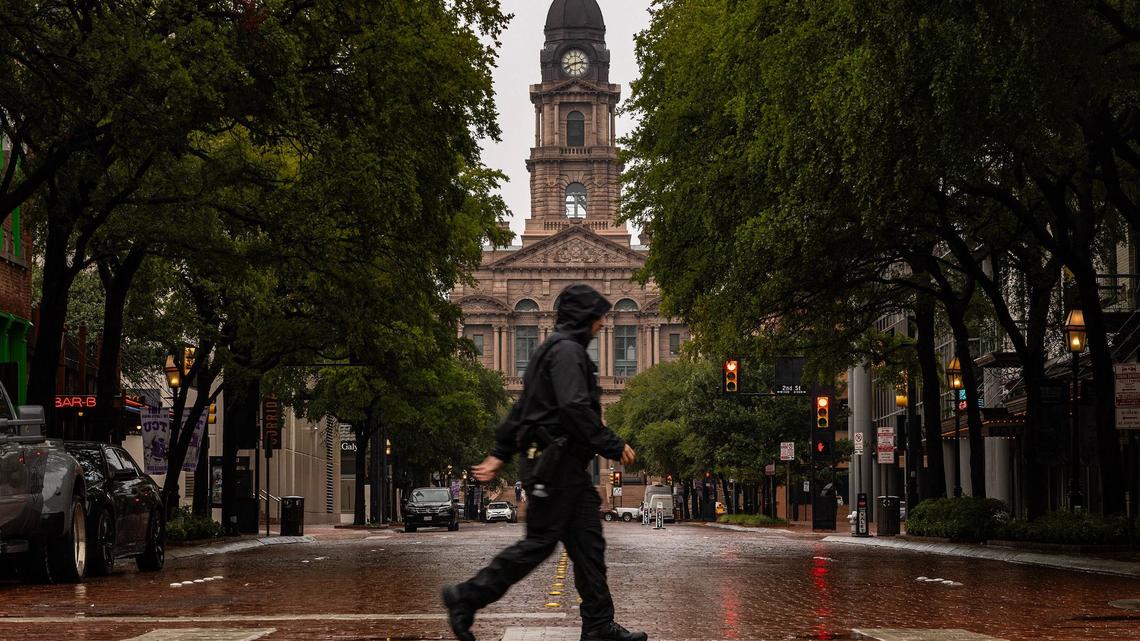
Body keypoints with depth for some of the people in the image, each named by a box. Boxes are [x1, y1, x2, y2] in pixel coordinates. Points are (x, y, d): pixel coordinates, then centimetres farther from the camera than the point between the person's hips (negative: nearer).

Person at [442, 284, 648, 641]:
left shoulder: (554, 350, 23)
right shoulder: (567, 350, -11)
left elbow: (522, 408, 24)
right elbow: (575, 408, -23)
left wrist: (499, 454, 24)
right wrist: (613, 447, -17)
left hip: (567, 465, 11)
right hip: (555, 462, -11)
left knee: (588, 544, 7)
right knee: (540, 542, -7)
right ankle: (466, 599, -2)